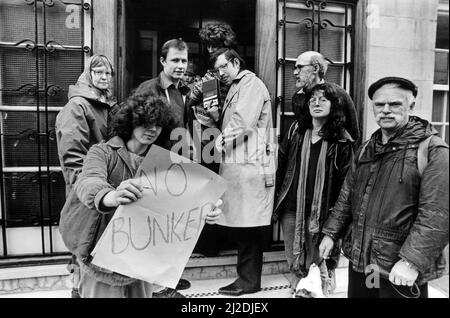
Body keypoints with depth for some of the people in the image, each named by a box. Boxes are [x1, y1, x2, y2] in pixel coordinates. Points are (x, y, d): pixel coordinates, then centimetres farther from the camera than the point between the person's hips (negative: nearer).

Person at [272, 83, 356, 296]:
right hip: (291, 208, 4)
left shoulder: (341, 141, -4)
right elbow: (281, 164, 9)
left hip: (321, 212, -3)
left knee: (317, 264, 5)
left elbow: (345, 181, -6)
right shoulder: (296, 130, 7)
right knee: (294, 261, 13)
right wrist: (278, 197, 5)